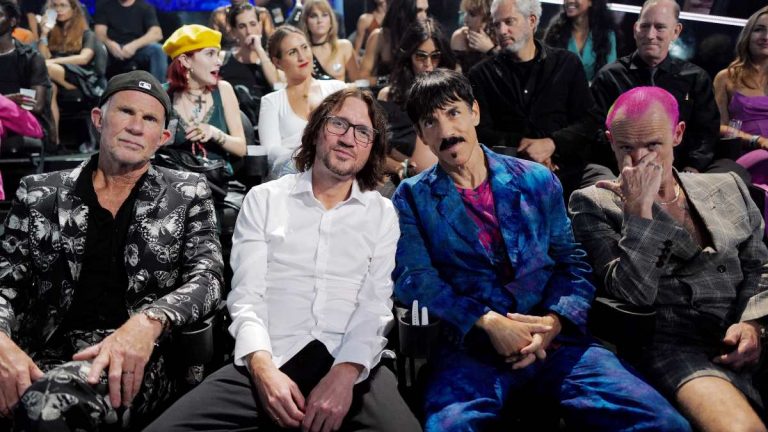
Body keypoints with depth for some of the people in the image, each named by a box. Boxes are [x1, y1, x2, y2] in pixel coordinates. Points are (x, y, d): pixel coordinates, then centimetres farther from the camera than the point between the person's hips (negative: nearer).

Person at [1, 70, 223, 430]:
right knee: (34, 398, -34)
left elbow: (207, 277, -2)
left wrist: (148, 320, -22)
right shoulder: (38, 193, 12)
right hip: (45, 357, 1)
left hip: (136, 360, -1)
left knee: (45, 401, -32)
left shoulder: (187, 194, 8)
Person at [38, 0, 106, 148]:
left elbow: (84, 58, -9)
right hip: (56, 78, 4)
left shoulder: (87, 34, 10)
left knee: (47, 68, -30)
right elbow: (43, 58, 10)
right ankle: (52, 136, -38)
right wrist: (44, 35, 4)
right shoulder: (52, 33, 22)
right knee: (49, 87, -33)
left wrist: (53, 61, -16)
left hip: (84, 79, -4)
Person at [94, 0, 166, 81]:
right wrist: (110, 44, -27)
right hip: (113, 49, 1)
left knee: (157, 49, -30)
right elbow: (99, 33, -3)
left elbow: (157, 33, -12)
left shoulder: (145, 7, 3)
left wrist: (134, 45, -29)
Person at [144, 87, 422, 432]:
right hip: (269, 361, 0)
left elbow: (376, 305, 2)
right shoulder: (264, 199, 11)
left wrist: (345, 373, -16)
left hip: (353, 365, 0)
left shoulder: (382, 214, 12)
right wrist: (264, 368, -16)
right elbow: (246, 295, 3)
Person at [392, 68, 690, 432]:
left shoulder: (537, 180, 13)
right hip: (470, 348, -2)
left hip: (554, 338, 3)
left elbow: (573, 263, 11)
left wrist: (553, 322, -9)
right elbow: (413, 276, -4)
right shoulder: (413, 197, 8)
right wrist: (488, 321, -16)